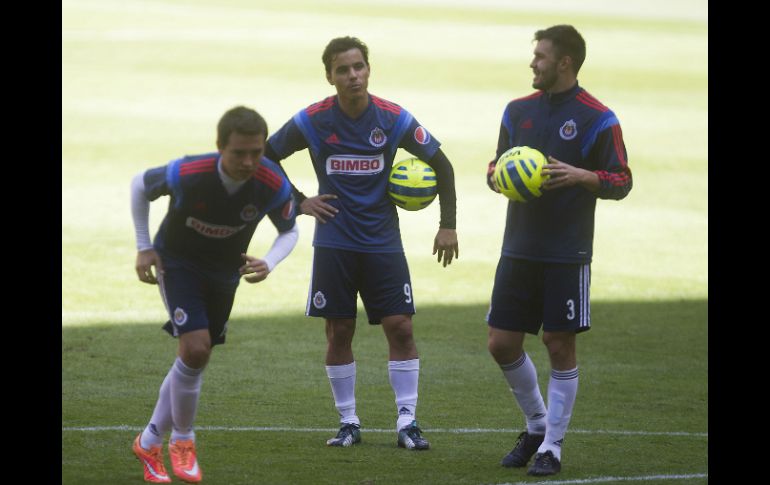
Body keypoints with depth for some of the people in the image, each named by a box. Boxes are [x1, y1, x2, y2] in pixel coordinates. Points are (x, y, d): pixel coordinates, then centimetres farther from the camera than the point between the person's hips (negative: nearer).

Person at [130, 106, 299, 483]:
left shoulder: (273, 185, -25)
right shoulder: (187, 174, -32)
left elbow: (289, 231, -5)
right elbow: (140, 185, -10)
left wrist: (269, 263, -25)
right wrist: (144, 248, -8)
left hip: (224, 272, 4)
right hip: (178, 263, -4)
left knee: (194, 359, 10)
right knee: (195, 348, -21)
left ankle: (150, 442, 28)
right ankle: (182, 440, 0)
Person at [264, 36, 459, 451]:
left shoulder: (393, 119, -5)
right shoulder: (313, 120, -6)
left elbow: (440, 164, 5)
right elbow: (265, 158, 8)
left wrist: (448, 225, 3)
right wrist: (299, 202, 1)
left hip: (382, 241, 0)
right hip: (333, 242, 0)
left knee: (400, 327, -6)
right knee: (339, 333, 2)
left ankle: (407, 421, 0)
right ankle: (348, 422, 13)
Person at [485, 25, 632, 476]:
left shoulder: (598, 118, -7)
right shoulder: (519, 110, 9)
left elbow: (621, 182, -6)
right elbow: (498, 166, 17)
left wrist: (581, 175, -23)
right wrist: (497, 175, -6)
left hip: (567, 254, -5)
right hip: (519, 249, 5)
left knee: (561, 346, -2)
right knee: (502, 343, 4)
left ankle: (552, 445, 8)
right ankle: (537, 424, 25)